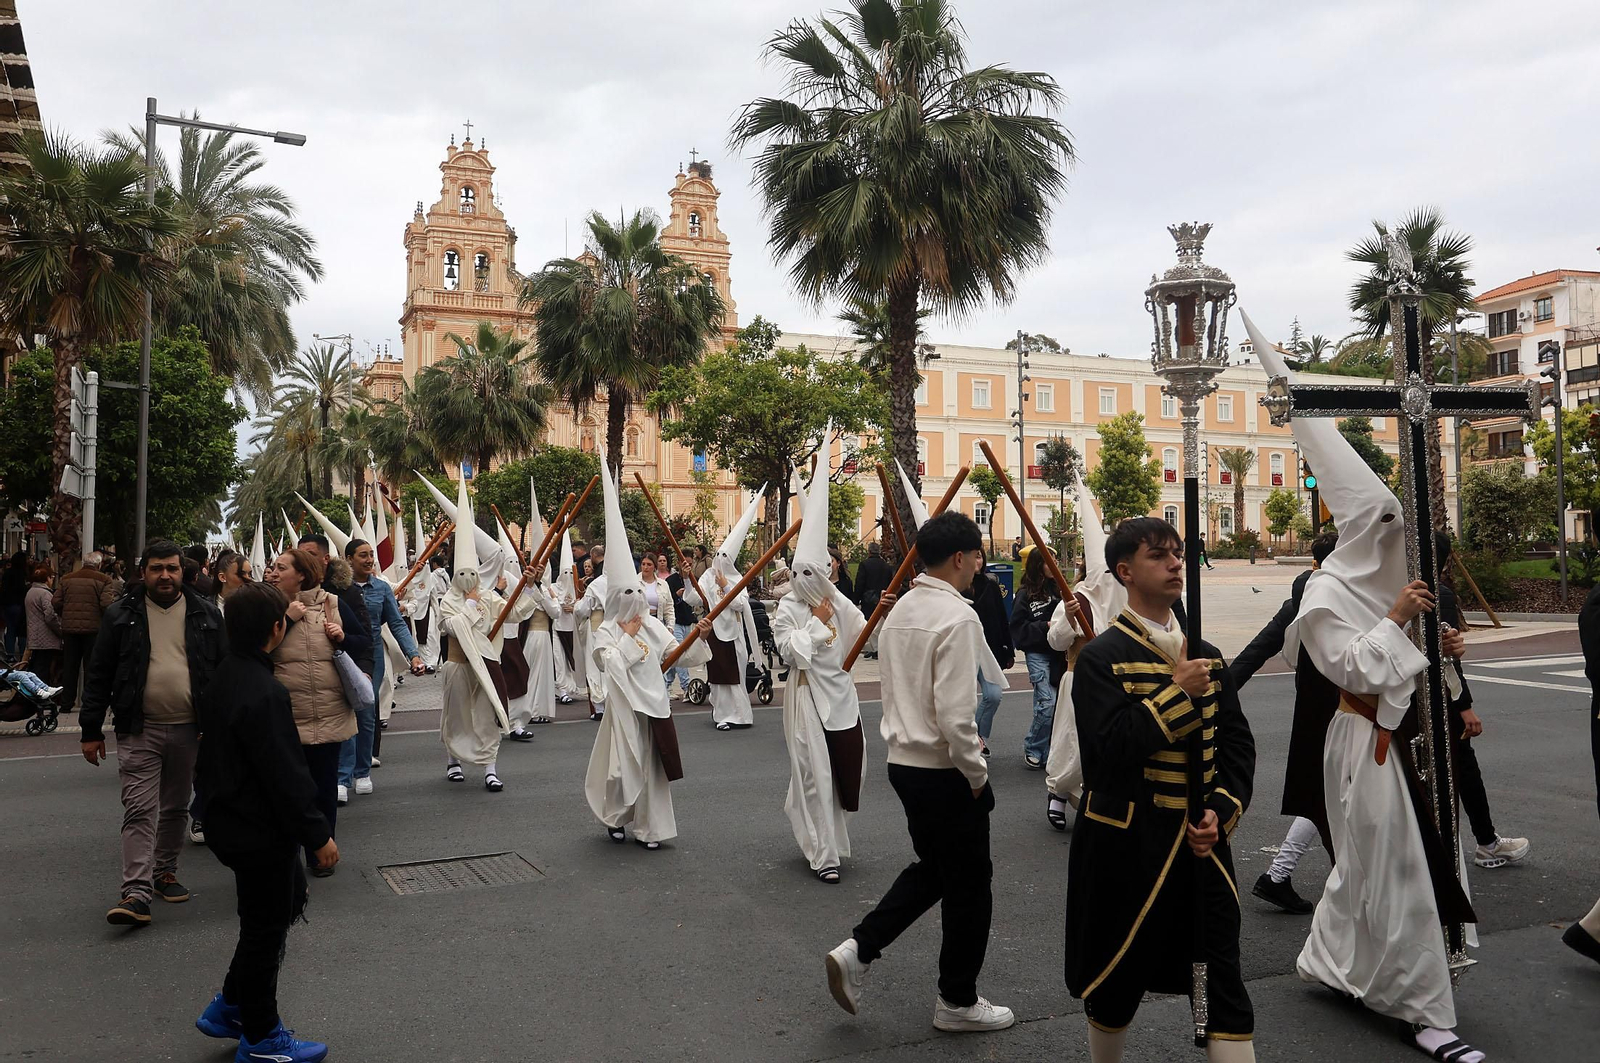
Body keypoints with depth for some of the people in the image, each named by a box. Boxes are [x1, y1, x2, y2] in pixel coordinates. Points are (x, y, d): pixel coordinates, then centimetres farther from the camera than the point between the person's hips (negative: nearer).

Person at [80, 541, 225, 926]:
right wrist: (91, 730, 0)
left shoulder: (206, 614, 2)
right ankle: (136, 893, -6)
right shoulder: (121, 615, 0)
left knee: (176, 808, 14)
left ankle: (165, 872, 30)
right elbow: (99, 675, 3)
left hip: (188, 729, 2)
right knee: (139, 810, -5)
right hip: (139, 731, -2)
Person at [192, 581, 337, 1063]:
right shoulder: (265, 693, -28)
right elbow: (286, 775, -27)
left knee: (289, 900, 24)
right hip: (261, 832, -10)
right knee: (266, 930, 7)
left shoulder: (225, 675, 2)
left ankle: (230, 1006, 33)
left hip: (233, 820, 10)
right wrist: (318, 835, -19)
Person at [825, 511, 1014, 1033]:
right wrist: (977, 774, -12)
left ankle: (857, 950, 16)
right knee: (969, 883, 10)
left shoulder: (900, 609, 7)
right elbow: (955, 712, -25)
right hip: (946, 772, -8)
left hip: (904, 761, 8)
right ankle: (957, 1001, 25)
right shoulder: (958, 617, -20)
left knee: (931, 868, 24)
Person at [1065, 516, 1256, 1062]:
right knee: (1117, 978, 11)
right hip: (1126, 843, -4)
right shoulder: (1100, 657, -10)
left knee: (1224, 980, 5)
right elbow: (1111, 748, -21)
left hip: (1202, 842, 5)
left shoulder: (1204, 655, 8)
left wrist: (1221, 812, -6)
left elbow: (1237, 745, 8)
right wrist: (1177, 693, -20)